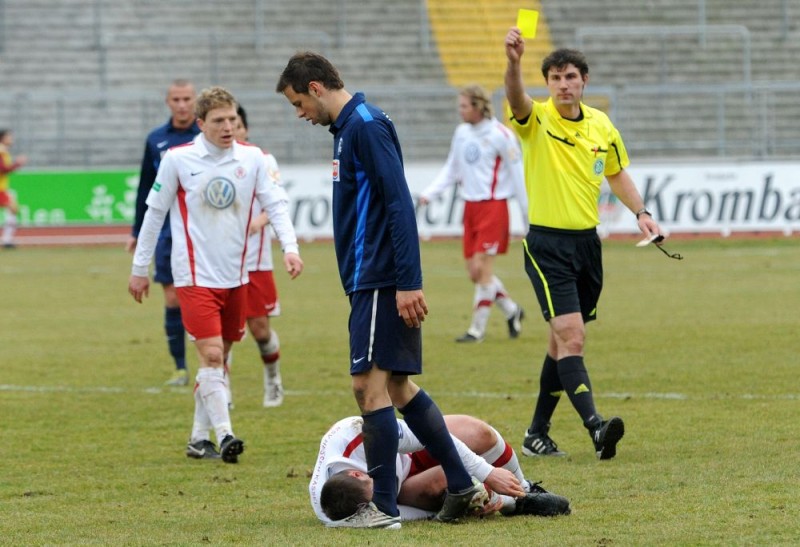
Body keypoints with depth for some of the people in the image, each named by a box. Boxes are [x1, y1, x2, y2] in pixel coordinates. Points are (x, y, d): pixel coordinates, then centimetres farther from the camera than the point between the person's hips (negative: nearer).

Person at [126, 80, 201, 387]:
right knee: (173, 299, 0)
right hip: (167, 232, 2)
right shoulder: (156, 140, 7)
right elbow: (145, 188, 14)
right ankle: (180, 367, 8)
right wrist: (137, 231, 14)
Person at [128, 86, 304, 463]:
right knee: (211, 354, -15)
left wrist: (290, 247, -16)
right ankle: (224, 435, -18)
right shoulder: (178, 160, -6)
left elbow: (275, 204, 1)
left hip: (235, 276, 4)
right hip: (195, 275, -4)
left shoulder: (251, 158, 1)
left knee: (219, 358, 9)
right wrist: (139, 268, 6)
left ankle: (199, 438, 19)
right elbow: (155, 213, 2)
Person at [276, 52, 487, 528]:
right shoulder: (348, 128, 17)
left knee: (370, 385, -8)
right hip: (371, 282, 10)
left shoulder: (366, 125, -14)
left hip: (382, 284, -10)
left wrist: (409, 283, -22)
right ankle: (461, 484, 15)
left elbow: (399, 204, -20)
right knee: (397, 386, 11)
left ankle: (384, 507, -6)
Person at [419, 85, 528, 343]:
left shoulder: (499, 135, -11)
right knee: (474, 272, 6)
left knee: (482, 267, -9)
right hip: (470, 206, 7)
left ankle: (477, 329, -2)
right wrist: (429, 193, 3)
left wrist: (528, 213, -6)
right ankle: (511, 310, 26)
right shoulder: (462, 132, 9)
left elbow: (518, 174, -7)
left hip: (493, 207, -7)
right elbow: (451, 169, 17)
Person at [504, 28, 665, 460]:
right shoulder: (536, 119, -8)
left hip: (587, 243, 6)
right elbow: (516, 97, -31)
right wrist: (514, 61, -51)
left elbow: (617, 174, 22)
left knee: (563, 340, 12)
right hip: (547, 243, -6)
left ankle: (537, 433, 22)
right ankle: (596, 427, -28)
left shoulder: (602, 126, 7)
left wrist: (641, 212, 8)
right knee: (571, 336, -18)